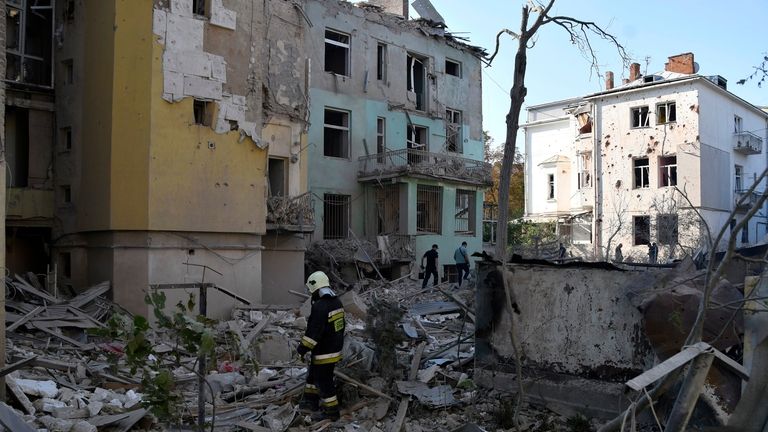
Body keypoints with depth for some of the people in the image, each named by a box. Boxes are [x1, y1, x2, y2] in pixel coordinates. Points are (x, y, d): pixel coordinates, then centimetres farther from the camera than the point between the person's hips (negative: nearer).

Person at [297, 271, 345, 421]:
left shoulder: (320, 306, -25)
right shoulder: (337, 302, 6)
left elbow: (313, 332, -27)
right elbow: (340, 326, 16)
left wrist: (302, 349, -18)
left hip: (324, 352, -10)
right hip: (335, 348, 10)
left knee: (324, 381, 3)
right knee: (313, 374, 24)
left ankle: (331, 411, 13)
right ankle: (311, 401, 36)